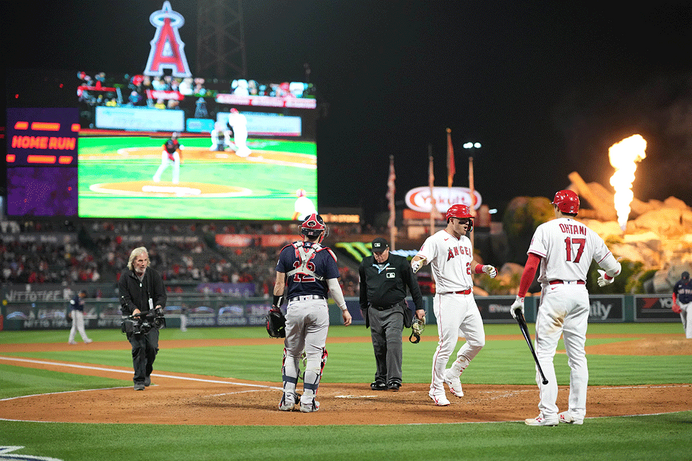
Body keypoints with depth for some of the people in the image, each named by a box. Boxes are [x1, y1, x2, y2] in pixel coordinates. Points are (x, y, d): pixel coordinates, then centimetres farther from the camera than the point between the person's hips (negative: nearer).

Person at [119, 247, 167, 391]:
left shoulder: (154, 275, 5)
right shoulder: (125, 278, 0)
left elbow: (161, 295, 1)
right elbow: (124, 298, -7)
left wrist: (159, 305, -22)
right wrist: (134, 309, -27)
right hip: (133, 319, -1)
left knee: (152, 346, -9)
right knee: (138, 347, -11)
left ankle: (147, 372, 18)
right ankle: (139, 380, -3)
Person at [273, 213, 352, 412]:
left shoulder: (288, 251, 3)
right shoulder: (326, 255, -4)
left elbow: (279, 283, 3)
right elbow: (333, 286, -6)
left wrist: (275, 308, 11)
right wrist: (344, 309, 2)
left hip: (294, 306, 2)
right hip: (317, 306, -2)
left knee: (291, 353, 14)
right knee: (314, 354, 3)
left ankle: (288, 397, 6)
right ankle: (308, 400, 1)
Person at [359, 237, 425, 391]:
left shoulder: (400, 263, -5)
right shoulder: (365, 265, 4)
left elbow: (413, 285, 2)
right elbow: (363, 288, 21)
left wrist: (419, 307, 2)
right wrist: (363, 308, 26)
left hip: (394, 310, -4)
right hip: (374, 312, 4)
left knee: (393, 343, -17)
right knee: (379, 347, 7)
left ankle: (394, 379, -19)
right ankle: (381, 379, 18)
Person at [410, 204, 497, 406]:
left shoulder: (466, 241, 17)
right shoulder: (436, 240, -9)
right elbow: (417, 259, -21)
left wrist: (485, 268, 10)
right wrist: (417, 263, -45)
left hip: (468, 298, 8)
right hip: (449, 299, -8)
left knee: (477, 342, 9)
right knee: (447, 345, -9)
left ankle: (453, 374, 27)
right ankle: (436, 389, 4)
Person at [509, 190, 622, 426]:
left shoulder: (546, 229, -3)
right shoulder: (590, 234, 11)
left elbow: (531, 266, -12)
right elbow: (614, 267, 14)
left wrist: (520, 297, -8)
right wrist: (607, 278, 37)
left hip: (555, 293, -5)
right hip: (580, 293, 5)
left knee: (544, 353, -4)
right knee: (577, 355, 12)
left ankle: (548, 413, -12)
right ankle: (577, 412, 13)